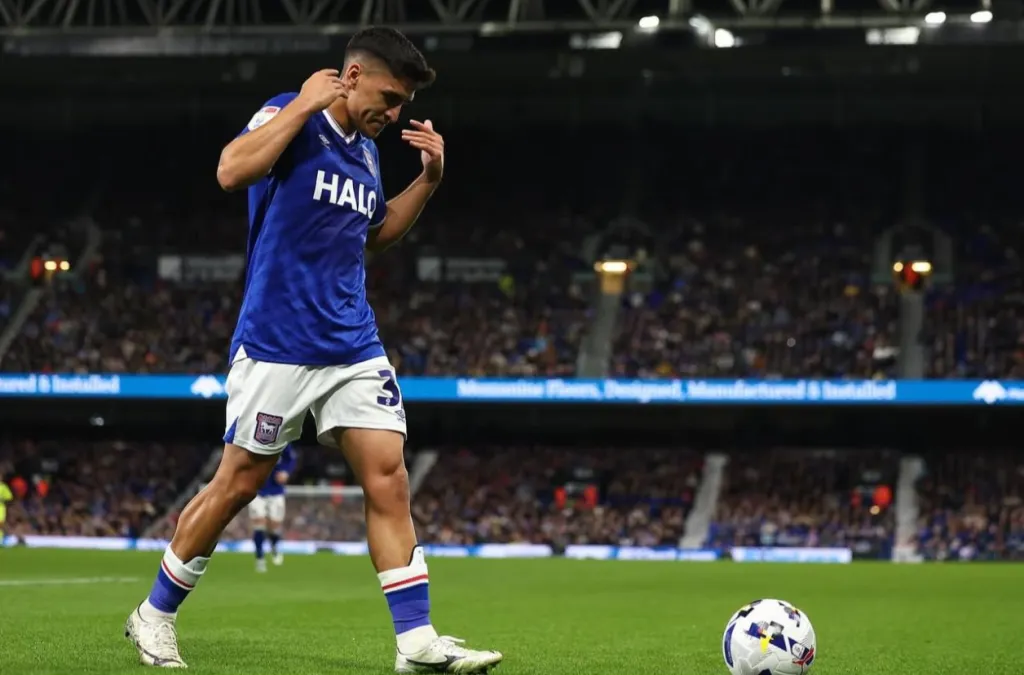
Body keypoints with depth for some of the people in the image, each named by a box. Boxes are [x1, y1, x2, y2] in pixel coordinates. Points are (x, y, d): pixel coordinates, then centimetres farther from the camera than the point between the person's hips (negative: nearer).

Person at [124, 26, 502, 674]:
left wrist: (429, 178, 16)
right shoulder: (289, 117, -8)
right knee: (239, 484, 2)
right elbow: (232, 170, -27)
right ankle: (155, 615, 19)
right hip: (278, 346, -6)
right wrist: (304, 104, -22)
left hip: (355, 347, 7)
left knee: (389, 482, -4)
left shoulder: (366, 150, 14)